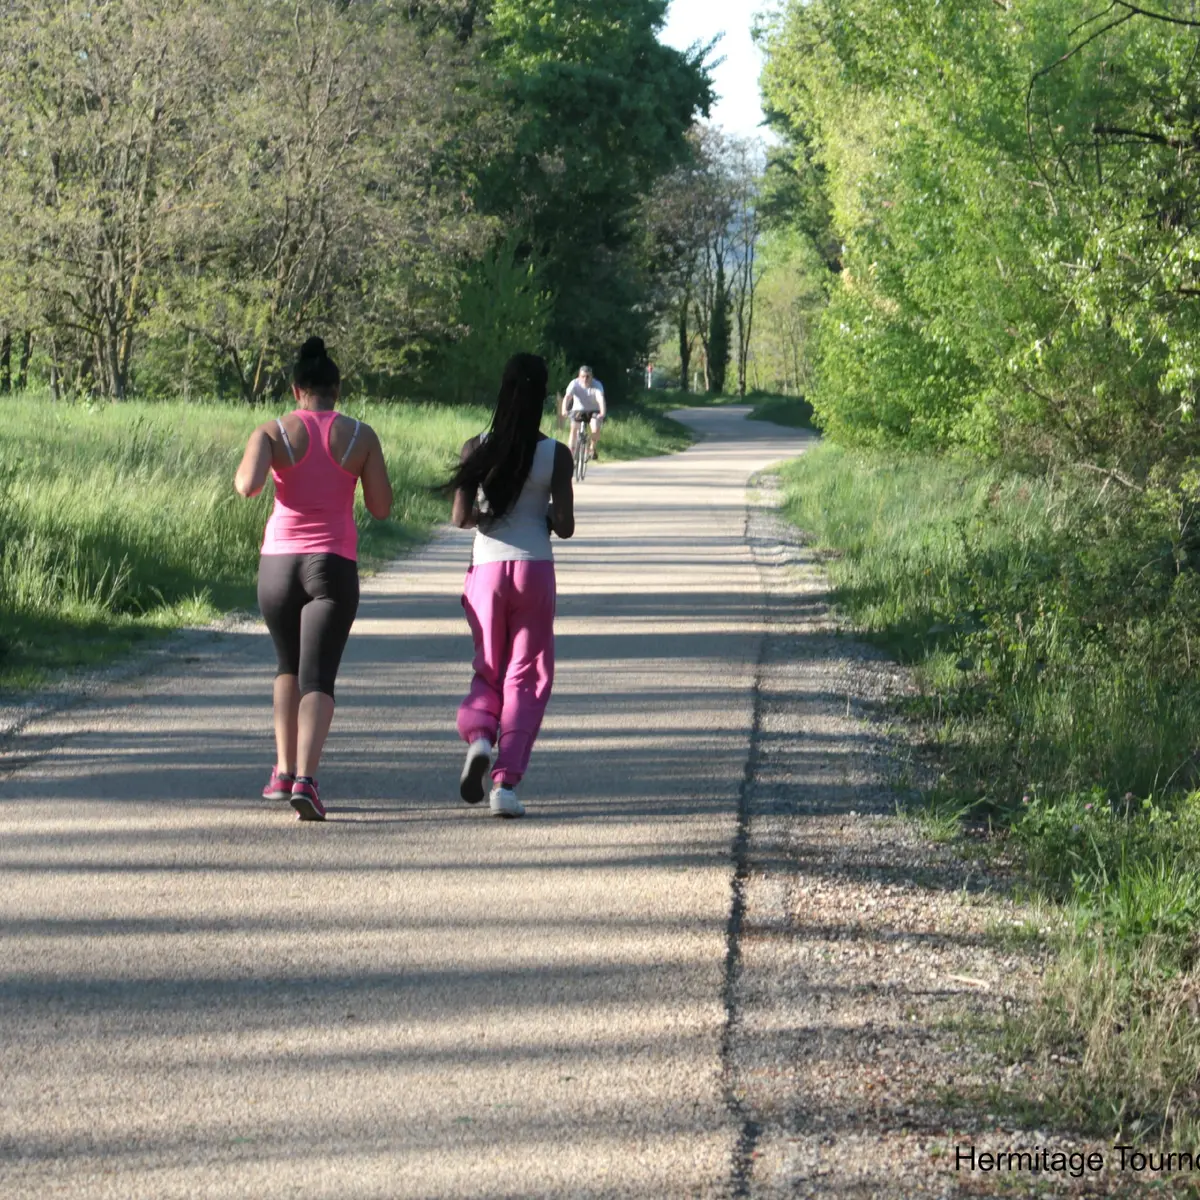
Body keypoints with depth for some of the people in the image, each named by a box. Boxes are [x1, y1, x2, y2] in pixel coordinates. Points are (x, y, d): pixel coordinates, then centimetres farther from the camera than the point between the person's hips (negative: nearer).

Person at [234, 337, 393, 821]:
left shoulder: (272, 432, -1)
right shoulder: (361, 436, 1)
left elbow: (248, 486, -18)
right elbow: (381, 507, 2)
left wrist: (243, 474, 6)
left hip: (278, 563, 1)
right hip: (334, 565, -1)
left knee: (289, 666, 24)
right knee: (317, 678, -6)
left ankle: (284, 771, 18)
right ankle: (305, 779, -25)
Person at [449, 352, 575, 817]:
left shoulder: (477, 450, -3)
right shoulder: (556, 455, -6)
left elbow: (460, 518, -6)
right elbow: (565, 527, -8)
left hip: (486, 569, 1)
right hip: (534, 569, -1)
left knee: (488, 669, 18)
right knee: (526, 676, 7)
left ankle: (478, 734, -14)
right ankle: (506, 783, -3)